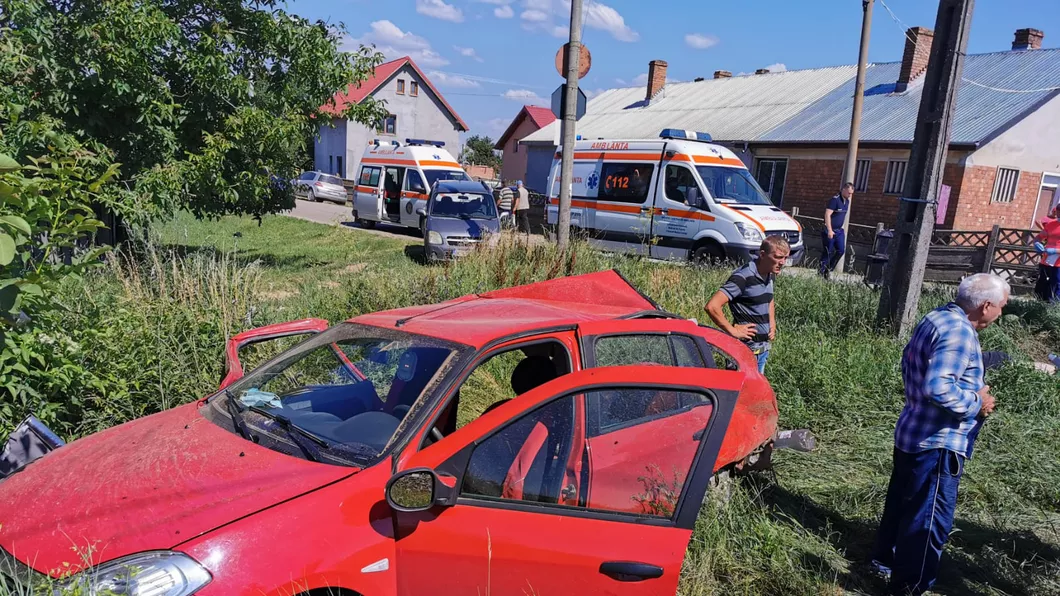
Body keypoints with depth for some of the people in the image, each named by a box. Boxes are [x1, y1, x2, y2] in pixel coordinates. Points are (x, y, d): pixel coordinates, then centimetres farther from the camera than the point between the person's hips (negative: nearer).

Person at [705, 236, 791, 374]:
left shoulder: (770, 276, 7)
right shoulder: (743, 277, -20)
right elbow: (712, 306, -28)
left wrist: (772, 324, 14)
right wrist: (733, 331, -20)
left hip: (763, 347, 9)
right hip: (746, 350, -8)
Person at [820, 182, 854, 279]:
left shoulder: (847, 201, 10)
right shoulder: (835, 200, -16)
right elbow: (827, 215, -23)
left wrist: (843, 228, 19)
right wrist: (829, 230, -27)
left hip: (839, 231, 8)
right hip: (830, 231, -8)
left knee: (841, 250, 1)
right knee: (828, 252, -3)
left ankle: (829, 269, 14)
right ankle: (821, 271, 8)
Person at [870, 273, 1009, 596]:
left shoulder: (938, 317, 6)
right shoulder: (959, 331, -24)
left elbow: (910, 362, 17)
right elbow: (938, 388, -33)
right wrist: (976, 403, -17)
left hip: (912, 433, 10)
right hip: (936, 443, -10)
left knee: (902, 502, 24)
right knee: (930, 520, 2)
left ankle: (886, 559, 41)